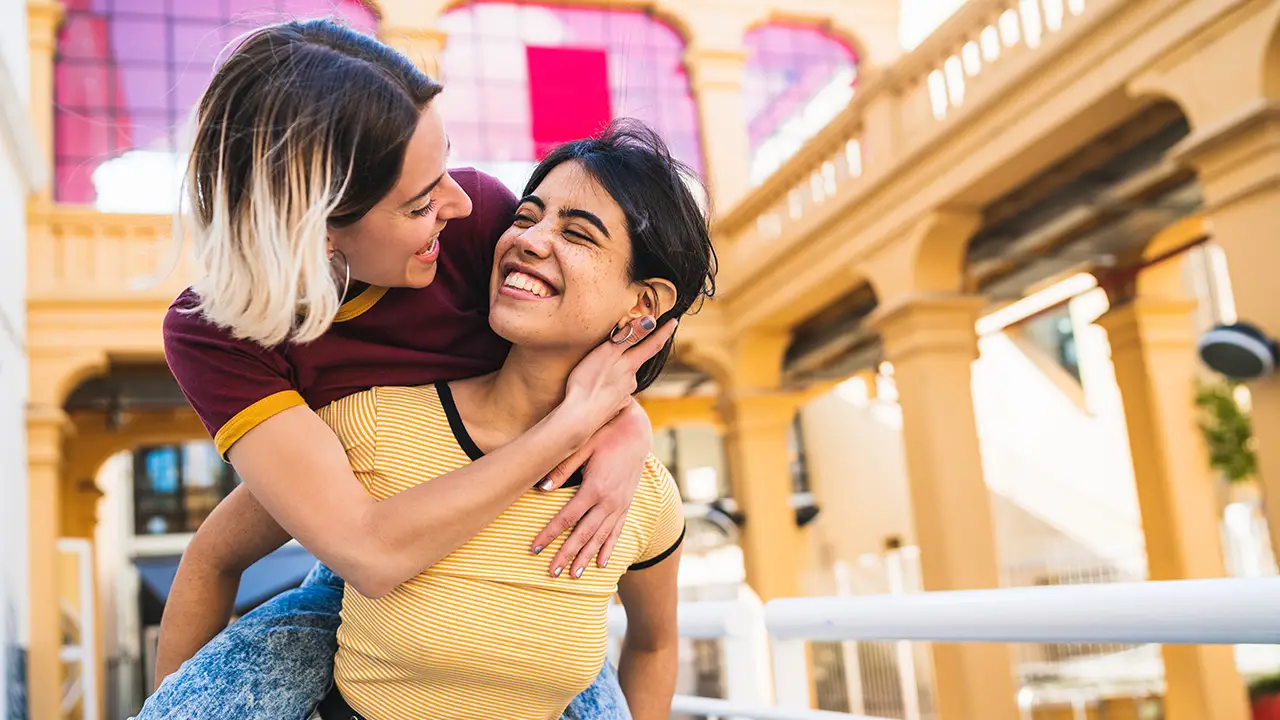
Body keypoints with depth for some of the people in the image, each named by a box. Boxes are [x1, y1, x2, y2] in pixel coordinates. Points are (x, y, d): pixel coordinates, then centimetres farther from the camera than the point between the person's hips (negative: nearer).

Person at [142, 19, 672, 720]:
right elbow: (370, 550, -35)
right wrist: (580, 416, -34)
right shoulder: (212, 335, -24)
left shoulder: (476, 214, -21)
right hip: (358, 587, -1)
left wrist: (627, 430, -23)